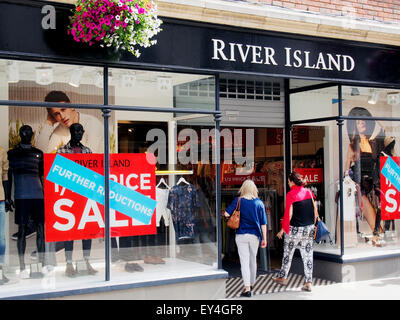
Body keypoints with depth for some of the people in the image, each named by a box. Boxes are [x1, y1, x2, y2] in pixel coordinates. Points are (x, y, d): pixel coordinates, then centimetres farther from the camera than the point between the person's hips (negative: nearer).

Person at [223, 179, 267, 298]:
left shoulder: (238, 201, -5)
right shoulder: (259, 203, 0)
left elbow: (226, 214, -12)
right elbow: (263, 223, 0)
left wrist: (228, 217, 12)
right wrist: (264, 238, 5)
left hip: (241, 235, -2)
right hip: (254, 235, 2)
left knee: (244, 261, -2)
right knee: (253, 260, 19)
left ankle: (247, 288, -9)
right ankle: (251, 284, 35)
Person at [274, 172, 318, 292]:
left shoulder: (291, 194, -11)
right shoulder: (308, 192, 4)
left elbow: (288, 214, -12)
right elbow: (315, 211, 7)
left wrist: (283, 229, -3)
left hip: (295, 229, -4)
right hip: (309, 228, 4)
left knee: (288, 254, 13)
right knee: (308, 255, 7)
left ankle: (282, 277, 26)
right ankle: (308, 283, 6)